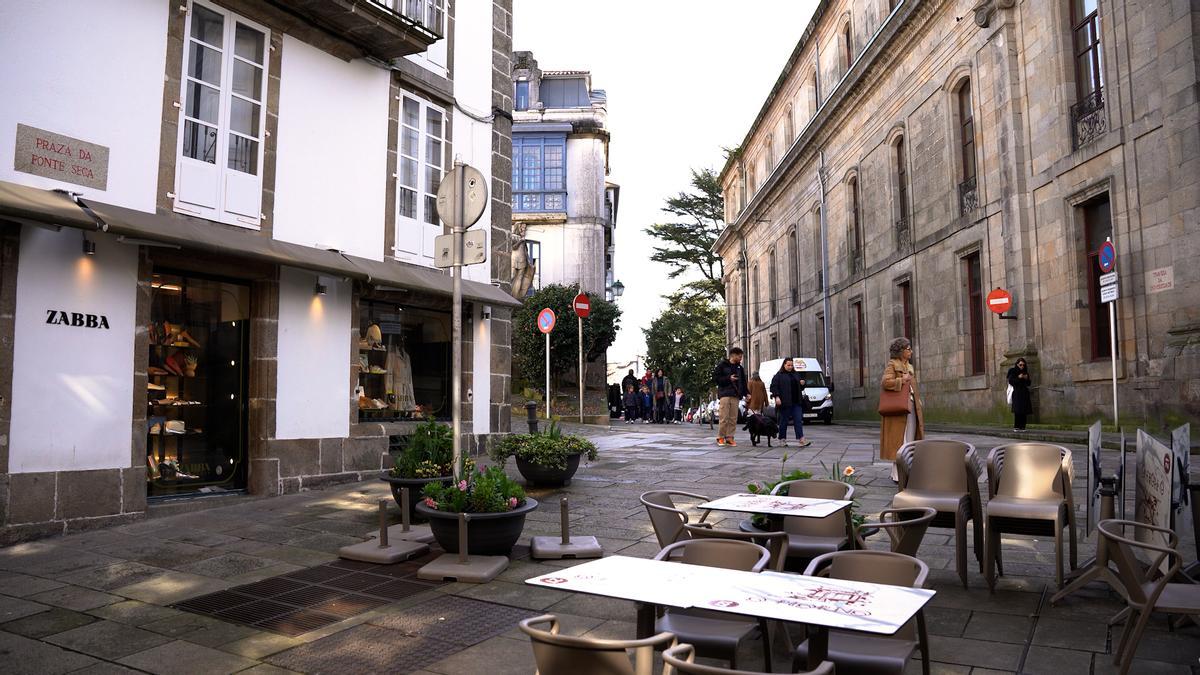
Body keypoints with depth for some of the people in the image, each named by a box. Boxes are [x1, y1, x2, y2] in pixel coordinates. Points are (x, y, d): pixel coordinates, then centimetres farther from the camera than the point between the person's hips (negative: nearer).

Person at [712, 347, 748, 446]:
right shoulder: (722, 365, 2)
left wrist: (745, 393, 7)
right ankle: (720, 437, -1)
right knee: (724, 417, -9)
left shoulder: (740, 368, 19)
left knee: (733, 418, 2)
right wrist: (728, 379, -12)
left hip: (735, 395, 5)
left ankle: (729, 437, 7)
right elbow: (715, 378, -3)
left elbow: (743, 381, 21)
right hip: (725, 394, -5)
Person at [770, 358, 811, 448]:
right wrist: (777, 397, -19)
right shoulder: (779, 376, -1)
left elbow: (800, 388, 28)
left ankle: (801, 439, -7)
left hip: (796, 402, 5)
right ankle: (782, 439, 12)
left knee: (798, 420, -3)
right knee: (784, 421, 2)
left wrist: (802, 384, 5)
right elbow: (774, 387, -7)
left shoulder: (796, 375, 18)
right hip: (785, 403, -5)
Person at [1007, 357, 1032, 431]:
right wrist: (1018, 378, -17)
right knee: (1017, 410, -12)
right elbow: (1010, 381, -7)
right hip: (1017, 393, -5)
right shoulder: (1013, 371, 0)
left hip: (1024, 393, 5)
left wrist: (1026, 379, -3)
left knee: (1024, 411, -1)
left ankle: (1022, 426, 2)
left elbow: (1028, 384, 16)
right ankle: (1016, 427, -9)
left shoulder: (1025, 372, 15)